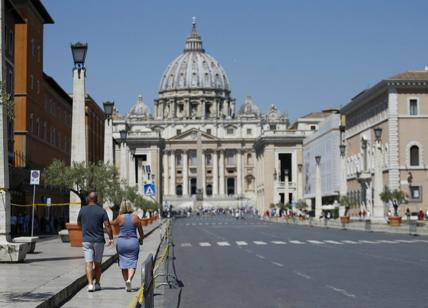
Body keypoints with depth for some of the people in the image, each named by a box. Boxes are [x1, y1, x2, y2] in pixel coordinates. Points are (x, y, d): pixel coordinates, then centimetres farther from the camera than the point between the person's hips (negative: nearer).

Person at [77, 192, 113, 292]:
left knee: (88, 263, -4)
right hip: (99, 240, 0)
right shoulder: (101, 211, -4)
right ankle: (97, 284, 19)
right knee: (98, 263, 13)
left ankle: (90, 284, -18)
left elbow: (79, 223, 14)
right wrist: (111, 238, -2)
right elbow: (107, 225, -9)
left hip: (87, 240, 0)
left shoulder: (82, 210, 0)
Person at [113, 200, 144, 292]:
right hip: (133, 241, -1)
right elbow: (141, 233, 5)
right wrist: (141, 240, 22)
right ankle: (129, 279, -23)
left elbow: (114, 223, 22)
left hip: (121, 241, 1)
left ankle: (126, 283, 13)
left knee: (123, 263, 11)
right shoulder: (135, 217, -1)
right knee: (132, 262, 1)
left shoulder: (120, 217, -3)